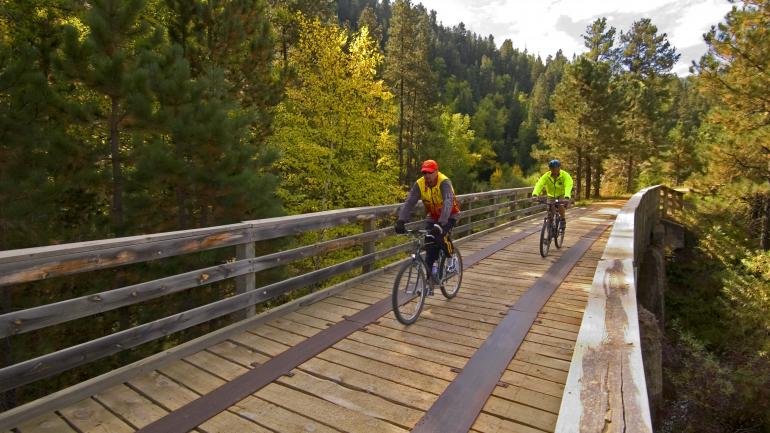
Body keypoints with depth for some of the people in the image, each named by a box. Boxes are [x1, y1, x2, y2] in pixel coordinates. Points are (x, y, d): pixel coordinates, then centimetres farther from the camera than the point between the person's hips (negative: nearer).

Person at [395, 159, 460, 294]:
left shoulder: (444, 182, -27)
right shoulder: (419, 184, -15)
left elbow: (448, 203, -40)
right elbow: (409, 203, -23)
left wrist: (441, 224, -53)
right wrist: (401, 221, -38)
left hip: (449, 216, -4)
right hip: (432, 217, 4)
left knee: (439, 236, -30)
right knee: (430, 249, -3)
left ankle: (450, 257, 2)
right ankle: (430, 280, 8)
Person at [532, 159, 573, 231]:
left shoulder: (565, 175, -24)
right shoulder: (546, 176, -20)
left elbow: (568, 186, -40)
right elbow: (539, 184, -35)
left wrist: (567, 197, -58)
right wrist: (535, 194, -53)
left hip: (562, 196, -2)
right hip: (551, 196, 2)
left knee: (560, 206, -29)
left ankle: (563, 222, -6)